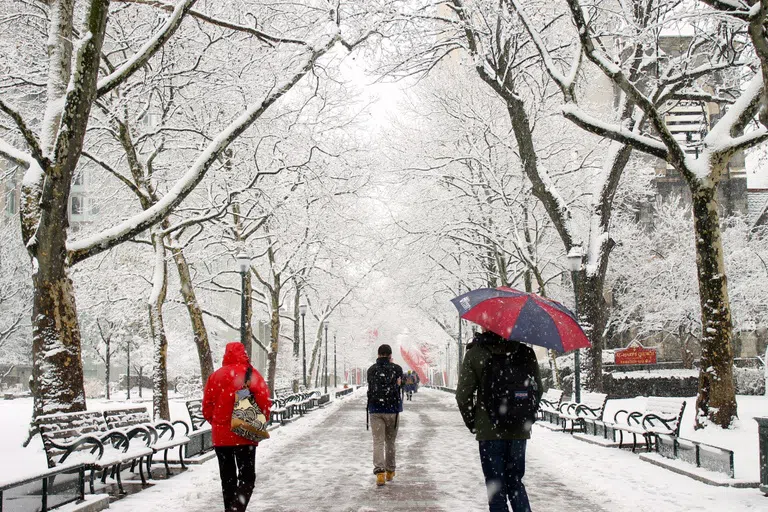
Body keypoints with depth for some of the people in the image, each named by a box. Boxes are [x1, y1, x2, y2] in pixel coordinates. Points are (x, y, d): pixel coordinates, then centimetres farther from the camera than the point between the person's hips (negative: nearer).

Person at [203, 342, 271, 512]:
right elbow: (264, 401, -9)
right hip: (245, 434, -3)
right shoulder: (252, 374, -5)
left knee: (227, 478, 15)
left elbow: (207, 405, 5)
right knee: (247, 477, 0)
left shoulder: (216, 376, 3)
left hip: (220, 434, 3)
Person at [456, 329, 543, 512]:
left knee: (496, 484, 6)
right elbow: (538, 389, 7)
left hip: (490, 431, -3)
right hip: (520, 431, 3)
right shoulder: (526, 352, 2)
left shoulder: (476, 353, -7)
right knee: (515, 481, 18)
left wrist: (472, 423, 7)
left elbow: (463, 395, -7)